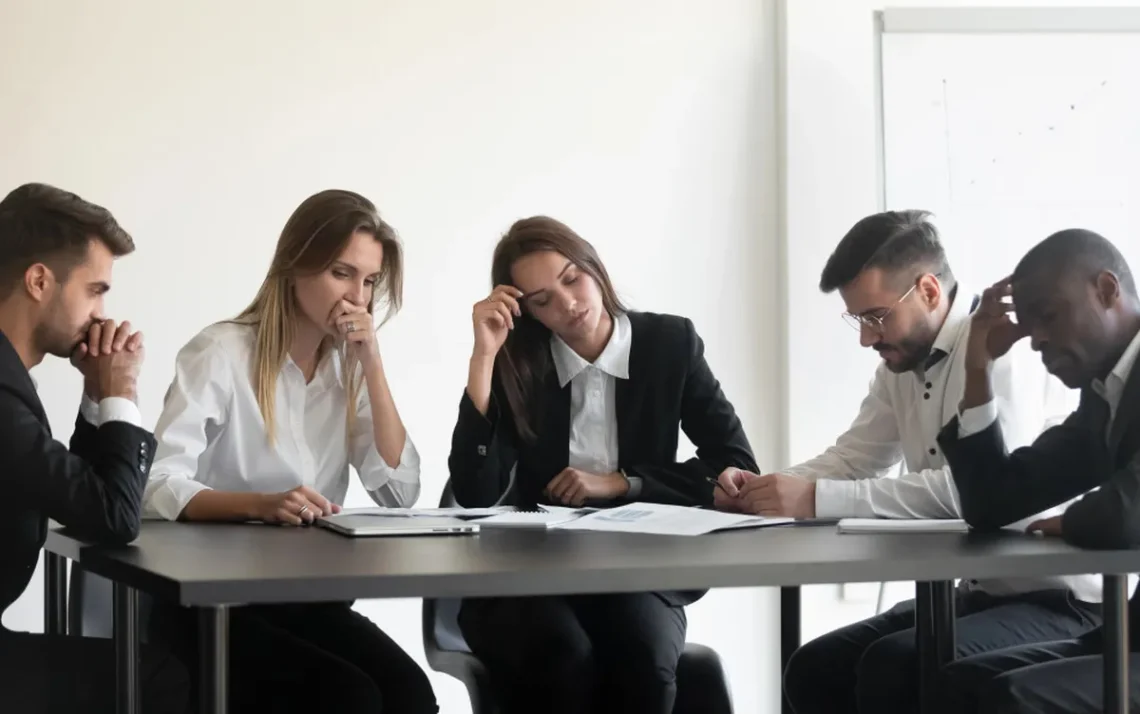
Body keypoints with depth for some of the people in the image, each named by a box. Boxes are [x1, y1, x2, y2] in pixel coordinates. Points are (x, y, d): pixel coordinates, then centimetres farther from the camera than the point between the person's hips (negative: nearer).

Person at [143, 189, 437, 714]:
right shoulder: (222, 353, -11)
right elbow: (159, 486, -22)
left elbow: (400, 492, -3)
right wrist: (262, 505, -39)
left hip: (308, 596, 6)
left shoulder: (349, 365, 8)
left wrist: (372, 364, -8)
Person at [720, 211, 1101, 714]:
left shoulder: (1000, 343, -19)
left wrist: (816, 499, -29)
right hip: (975, 593, 9)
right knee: (815, 671, -1)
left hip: (1056, 600, -9)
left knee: (891, 667, -26)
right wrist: (762, 489, -11)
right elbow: (851, 459, 9)